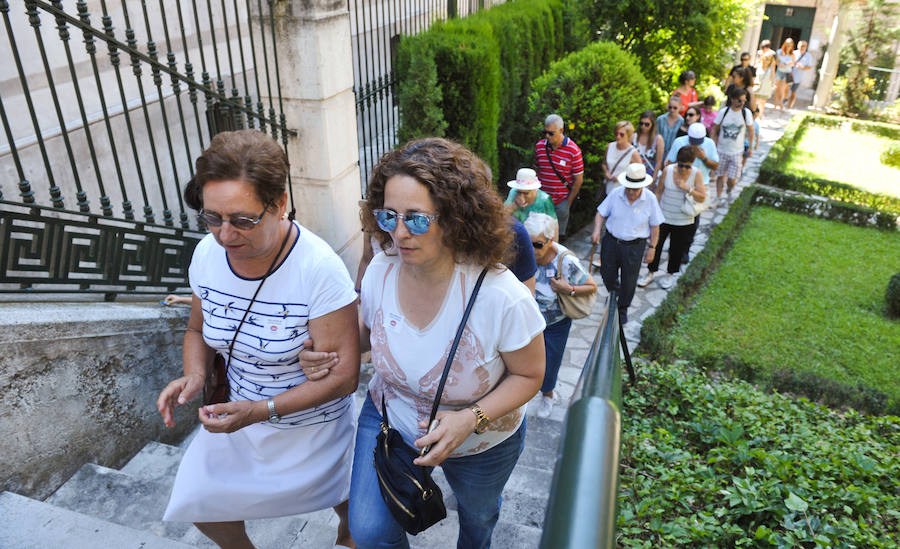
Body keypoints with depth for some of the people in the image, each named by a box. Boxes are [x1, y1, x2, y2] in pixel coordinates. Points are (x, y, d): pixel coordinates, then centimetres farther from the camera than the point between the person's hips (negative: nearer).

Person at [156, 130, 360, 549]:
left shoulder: (318, 269, -33)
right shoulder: (208, 253, -14)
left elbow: (343, 375, -28)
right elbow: (198, 330, 4)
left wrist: (263, 411, -35)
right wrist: (194, 375, -16)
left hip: (312, 424, -4)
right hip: (240, 413, 5)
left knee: (337, 497, 24)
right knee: (198, 505, 20)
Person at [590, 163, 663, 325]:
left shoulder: (650, 199, -10)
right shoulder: (615, 194, -9)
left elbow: (654, 226, -2)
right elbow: (601, 213, -1)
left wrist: (652, 248, -3)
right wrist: (597, 231, -18)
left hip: (634, 246, -1)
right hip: (611, 241, 1)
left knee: (629, 281, 10)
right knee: (607, 275, 14)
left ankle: (622, 308, 35)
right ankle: (614, 296, 47)